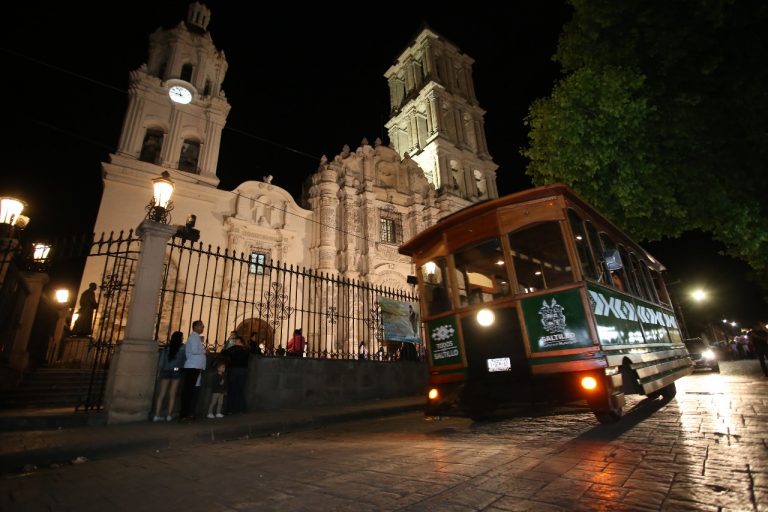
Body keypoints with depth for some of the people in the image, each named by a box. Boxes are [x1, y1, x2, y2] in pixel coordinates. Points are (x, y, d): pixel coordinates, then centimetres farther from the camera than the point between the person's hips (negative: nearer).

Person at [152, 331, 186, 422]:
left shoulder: (167, 347, 7)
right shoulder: (182, 347, -2)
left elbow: (161, 360, 6)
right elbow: (185, 359, -3)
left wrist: (161, 369, 16)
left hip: (165, 371, 3)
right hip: (176, 371, -3)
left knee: (161, 394, 6)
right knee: (172, 395, 3)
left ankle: (157, 415, 4)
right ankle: (169, 415, 4)